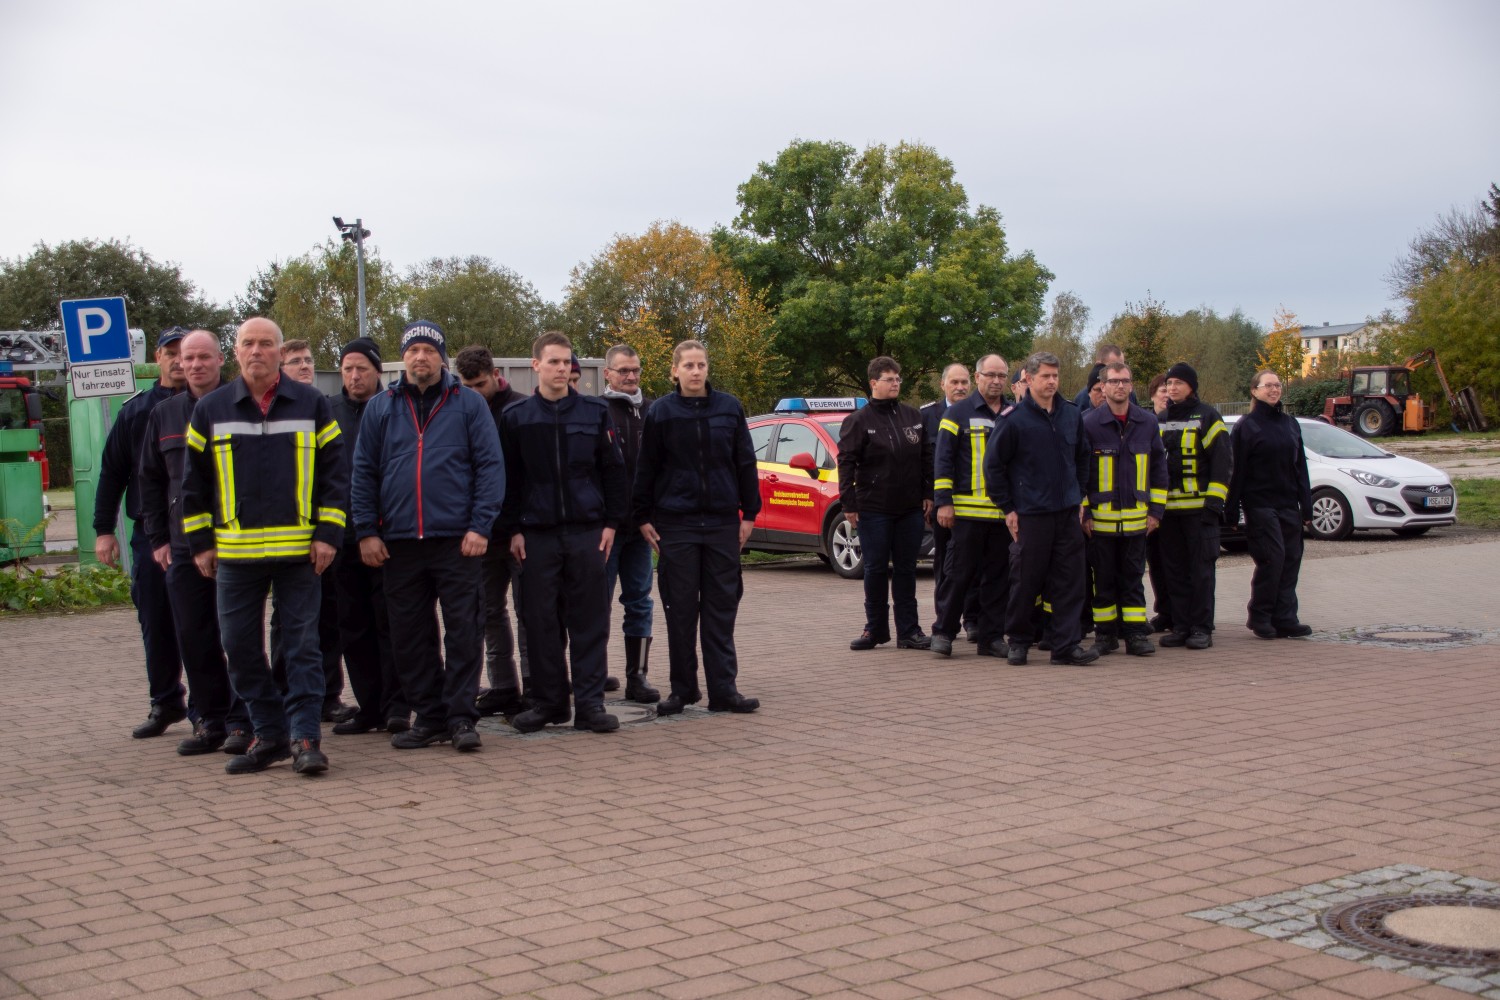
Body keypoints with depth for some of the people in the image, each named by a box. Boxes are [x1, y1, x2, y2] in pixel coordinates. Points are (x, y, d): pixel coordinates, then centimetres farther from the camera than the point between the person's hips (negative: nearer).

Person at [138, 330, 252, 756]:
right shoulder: (164, 416, 13)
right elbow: (150, 480, 16)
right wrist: (157, 538, 9)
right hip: (183, 545, 4)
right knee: (193, 637, 6)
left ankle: (240, 721, 4)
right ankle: (209, 721, 15)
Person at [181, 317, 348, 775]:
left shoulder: (312, 405, 4)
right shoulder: (210, 410, 7)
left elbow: (335, 473, 4)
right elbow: (193, 481, 11)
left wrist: (328, 533, -4)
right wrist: (200, 543, 6)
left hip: (298, 550, -2)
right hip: (234, 553, 2)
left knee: (302, 644, -1)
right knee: (240, 646, 5)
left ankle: (305, 737, 3)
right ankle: (268, 734, 16)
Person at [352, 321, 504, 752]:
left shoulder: (469, 404, 4)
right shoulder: (381, 407, 11)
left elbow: (490, 465, 0)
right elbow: (363, 471, 10)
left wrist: (480, 526, -9)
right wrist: (367, 531, 2)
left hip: (457, 539, -3)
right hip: (399, 542, 3)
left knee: (463, 631, -3)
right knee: (410, 635, 7)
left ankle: (461, 716, 4)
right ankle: (429, 716, 16)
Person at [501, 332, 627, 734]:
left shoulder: (595, 412, 5)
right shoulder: (516, 417, 5)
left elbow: (613, 471, 8)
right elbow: (508, 479, 6)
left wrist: (611, 522, 2)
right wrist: (513, 529, 1)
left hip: (586, 531, 0)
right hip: (537, 534, 0)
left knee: (589, 620, 0)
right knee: (541, 621, 3)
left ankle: (589, 702, 4)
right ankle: (547, 701, 12)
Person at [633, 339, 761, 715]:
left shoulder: (729, 408, 5)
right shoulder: (660, 412, 0)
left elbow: (745, 464, 8)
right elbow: (645, 469, 3)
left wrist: (749, 513, 4)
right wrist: (644, 517, 0)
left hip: (723, 522, 1)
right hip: (675, 524, -1)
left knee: (721, 608, 3)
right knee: (681, 610, 4)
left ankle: (723, 688, 6)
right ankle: (682, 689, 12)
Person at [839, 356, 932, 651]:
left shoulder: (912, 417, 11)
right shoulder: (859, 421, -2)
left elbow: (926, 457, 13)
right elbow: (846, 463, -6)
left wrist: (928, 494, 6)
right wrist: (848, 504, -11)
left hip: (910, 508, 3)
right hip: (873, 509, -3)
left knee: (906, 569, 6)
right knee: (875, 570, 3)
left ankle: (908, 631, 9)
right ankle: (875, 629, 13)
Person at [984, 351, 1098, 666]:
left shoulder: (1071, 415, 9)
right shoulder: (1014, 419, -7)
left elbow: (1082, 458, 22)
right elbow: (993, 465, -2)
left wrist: (1079, 498, 16)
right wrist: (1007, 508, -3)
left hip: (1068, 512, 4)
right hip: (1030, 514, -4)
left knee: (1070, 581, 1)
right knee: (1026, 581, 1)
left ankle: (1066, 645, 4)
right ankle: (1018, 641, 17)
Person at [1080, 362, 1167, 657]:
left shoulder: (1148, 423, 6)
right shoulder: (1089, 423, -3)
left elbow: (1159, 469, 11)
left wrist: (1156, 510, 6)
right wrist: (1083, 512, -3)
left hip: (1136, 519, 2)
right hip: (1100, 518, -2)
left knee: (1133, 578, 6)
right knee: (1103, 578, 6)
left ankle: (1136, 633, 9)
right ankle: (1105, 633, 14)